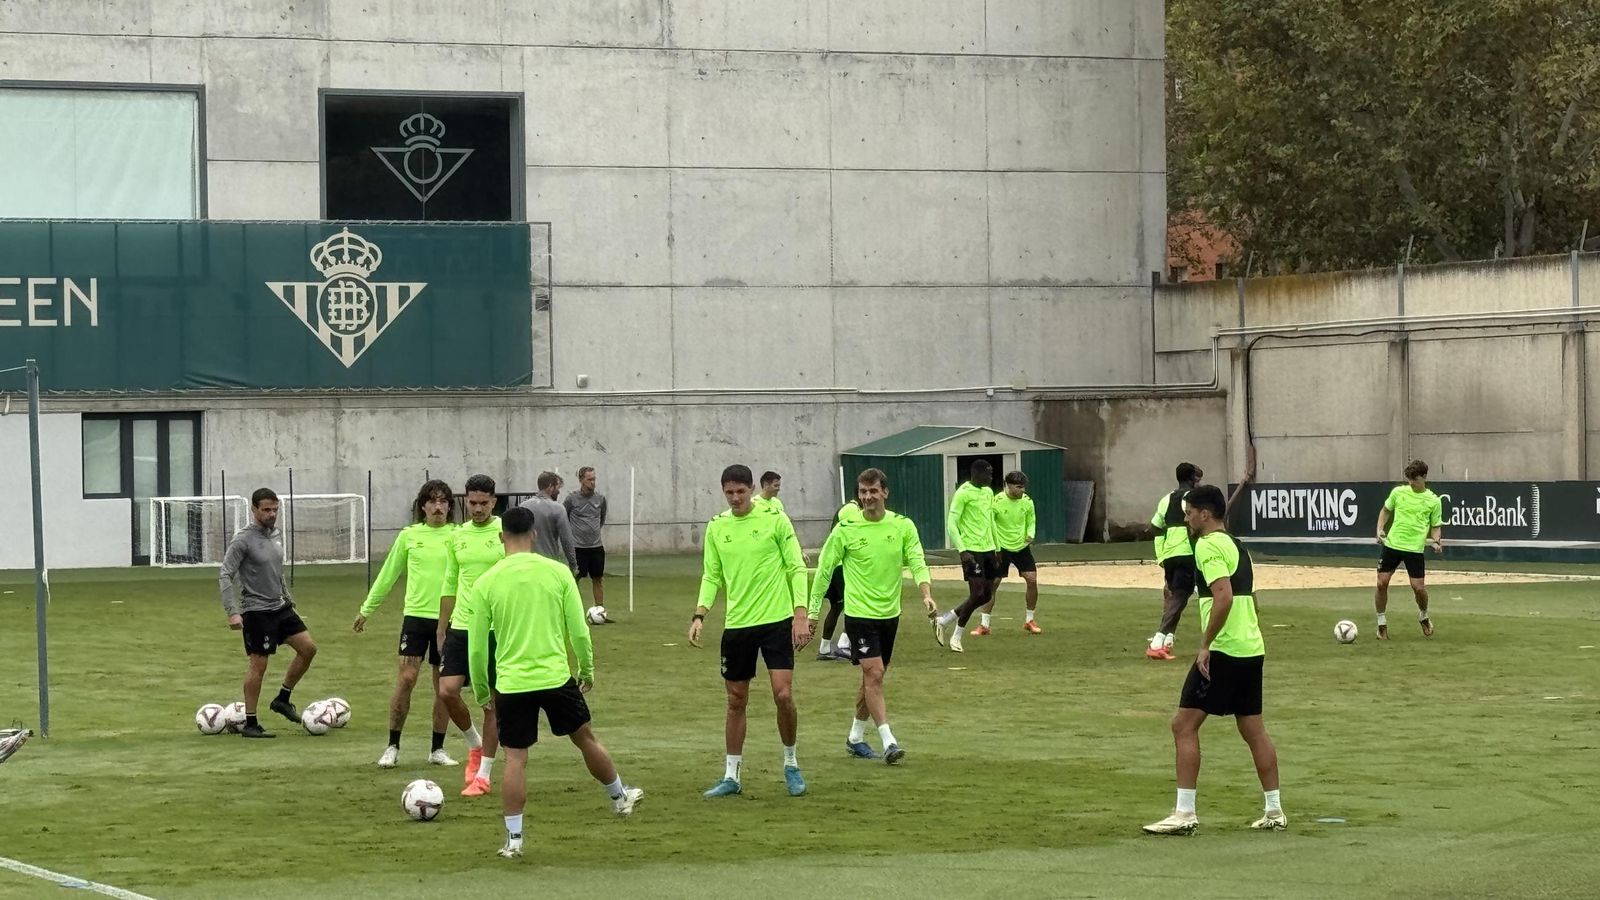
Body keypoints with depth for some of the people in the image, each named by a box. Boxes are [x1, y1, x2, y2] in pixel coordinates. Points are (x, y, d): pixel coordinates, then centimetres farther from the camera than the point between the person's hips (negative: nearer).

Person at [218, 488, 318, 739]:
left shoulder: (273, 535, 10)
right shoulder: (244, 539, -14)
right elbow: (225, 576, -17)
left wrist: (289, 601, 24)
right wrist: (232, 612, -24)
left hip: (280, 607, 8)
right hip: (257, 612, -8)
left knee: (308, 648, 2)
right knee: (258, 664, -4)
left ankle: (283, 699, 16)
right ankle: (250, 724, 4)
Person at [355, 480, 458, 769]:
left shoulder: (459, 536, 0)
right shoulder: (409, 536, 3)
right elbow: (388, 574, 12)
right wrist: (367, 609, 15)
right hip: (416, 615, 0)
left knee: (444, 686, 6)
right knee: (405, 678, -8)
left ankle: (438, 749, 17)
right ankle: (392, 747, 1)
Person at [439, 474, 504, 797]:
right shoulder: (458, 536, 9)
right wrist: (442, 630, 16)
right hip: (461, 625, 4)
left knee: (493, 701, 1)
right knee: (447, 691, -8)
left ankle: (483, 776, 9)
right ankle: (475, 744, 19)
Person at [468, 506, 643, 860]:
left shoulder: (486, 583, -4)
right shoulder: (557, 572, -5)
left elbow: (476, 646, 1)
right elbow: (579, 631, -1)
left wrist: (480, 690, 14)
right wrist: (587, 670, 15)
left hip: (511, 684, -1)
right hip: (556, 677, 1)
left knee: (515, 759, 5)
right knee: (585, 738, 21)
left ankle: (513, 838, 3)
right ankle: (620, 797, 40)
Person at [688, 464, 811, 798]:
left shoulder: (775, 519, -5)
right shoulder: (716, 527, 5)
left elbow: (797, 567, -3)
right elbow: (711, 576, 11)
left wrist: (801, 615, -10)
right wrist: (700, 615, -3)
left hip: (777, 620, -3)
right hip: (736, 624, 3)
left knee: (783, 695, -10)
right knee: (736, 701, 8)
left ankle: (791, 766, 11)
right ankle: (731, 776, 17)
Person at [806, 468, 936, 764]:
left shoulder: (903, 526, 0)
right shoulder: (845, 529, -6)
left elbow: (917, 563, -6)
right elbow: (824, 569, 1)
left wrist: (926, 593, -24)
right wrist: (813, 609, 2)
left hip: (889, 613, 4)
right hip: (859, 613, -4)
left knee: (873, 678, 13)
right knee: (873, 674, -14)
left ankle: (856, 737, 28)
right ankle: (888, 741, -16)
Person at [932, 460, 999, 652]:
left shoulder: (988, 492, 14)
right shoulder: (963, 493, -12)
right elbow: (951, 524, -15)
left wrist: (997, 548, 22)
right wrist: (963, 551, -23)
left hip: (988, 549, 8)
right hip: (972, 549, -8)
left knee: (987, 595, 6)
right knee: (977, 594, -12)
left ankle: (944, 621, 19)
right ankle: (956, 637, 4)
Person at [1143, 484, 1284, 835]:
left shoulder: (1208, 546, -11)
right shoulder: (1236, 545, 17)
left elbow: (1224, 596, -24)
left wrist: (1205, 645, -19)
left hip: (1224, 650, -9)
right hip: (1252, 648, 9)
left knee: (1184, 725, -5)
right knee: (1253, 730, 14)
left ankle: (1184, 814, -8)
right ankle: (1274, 812, 16)